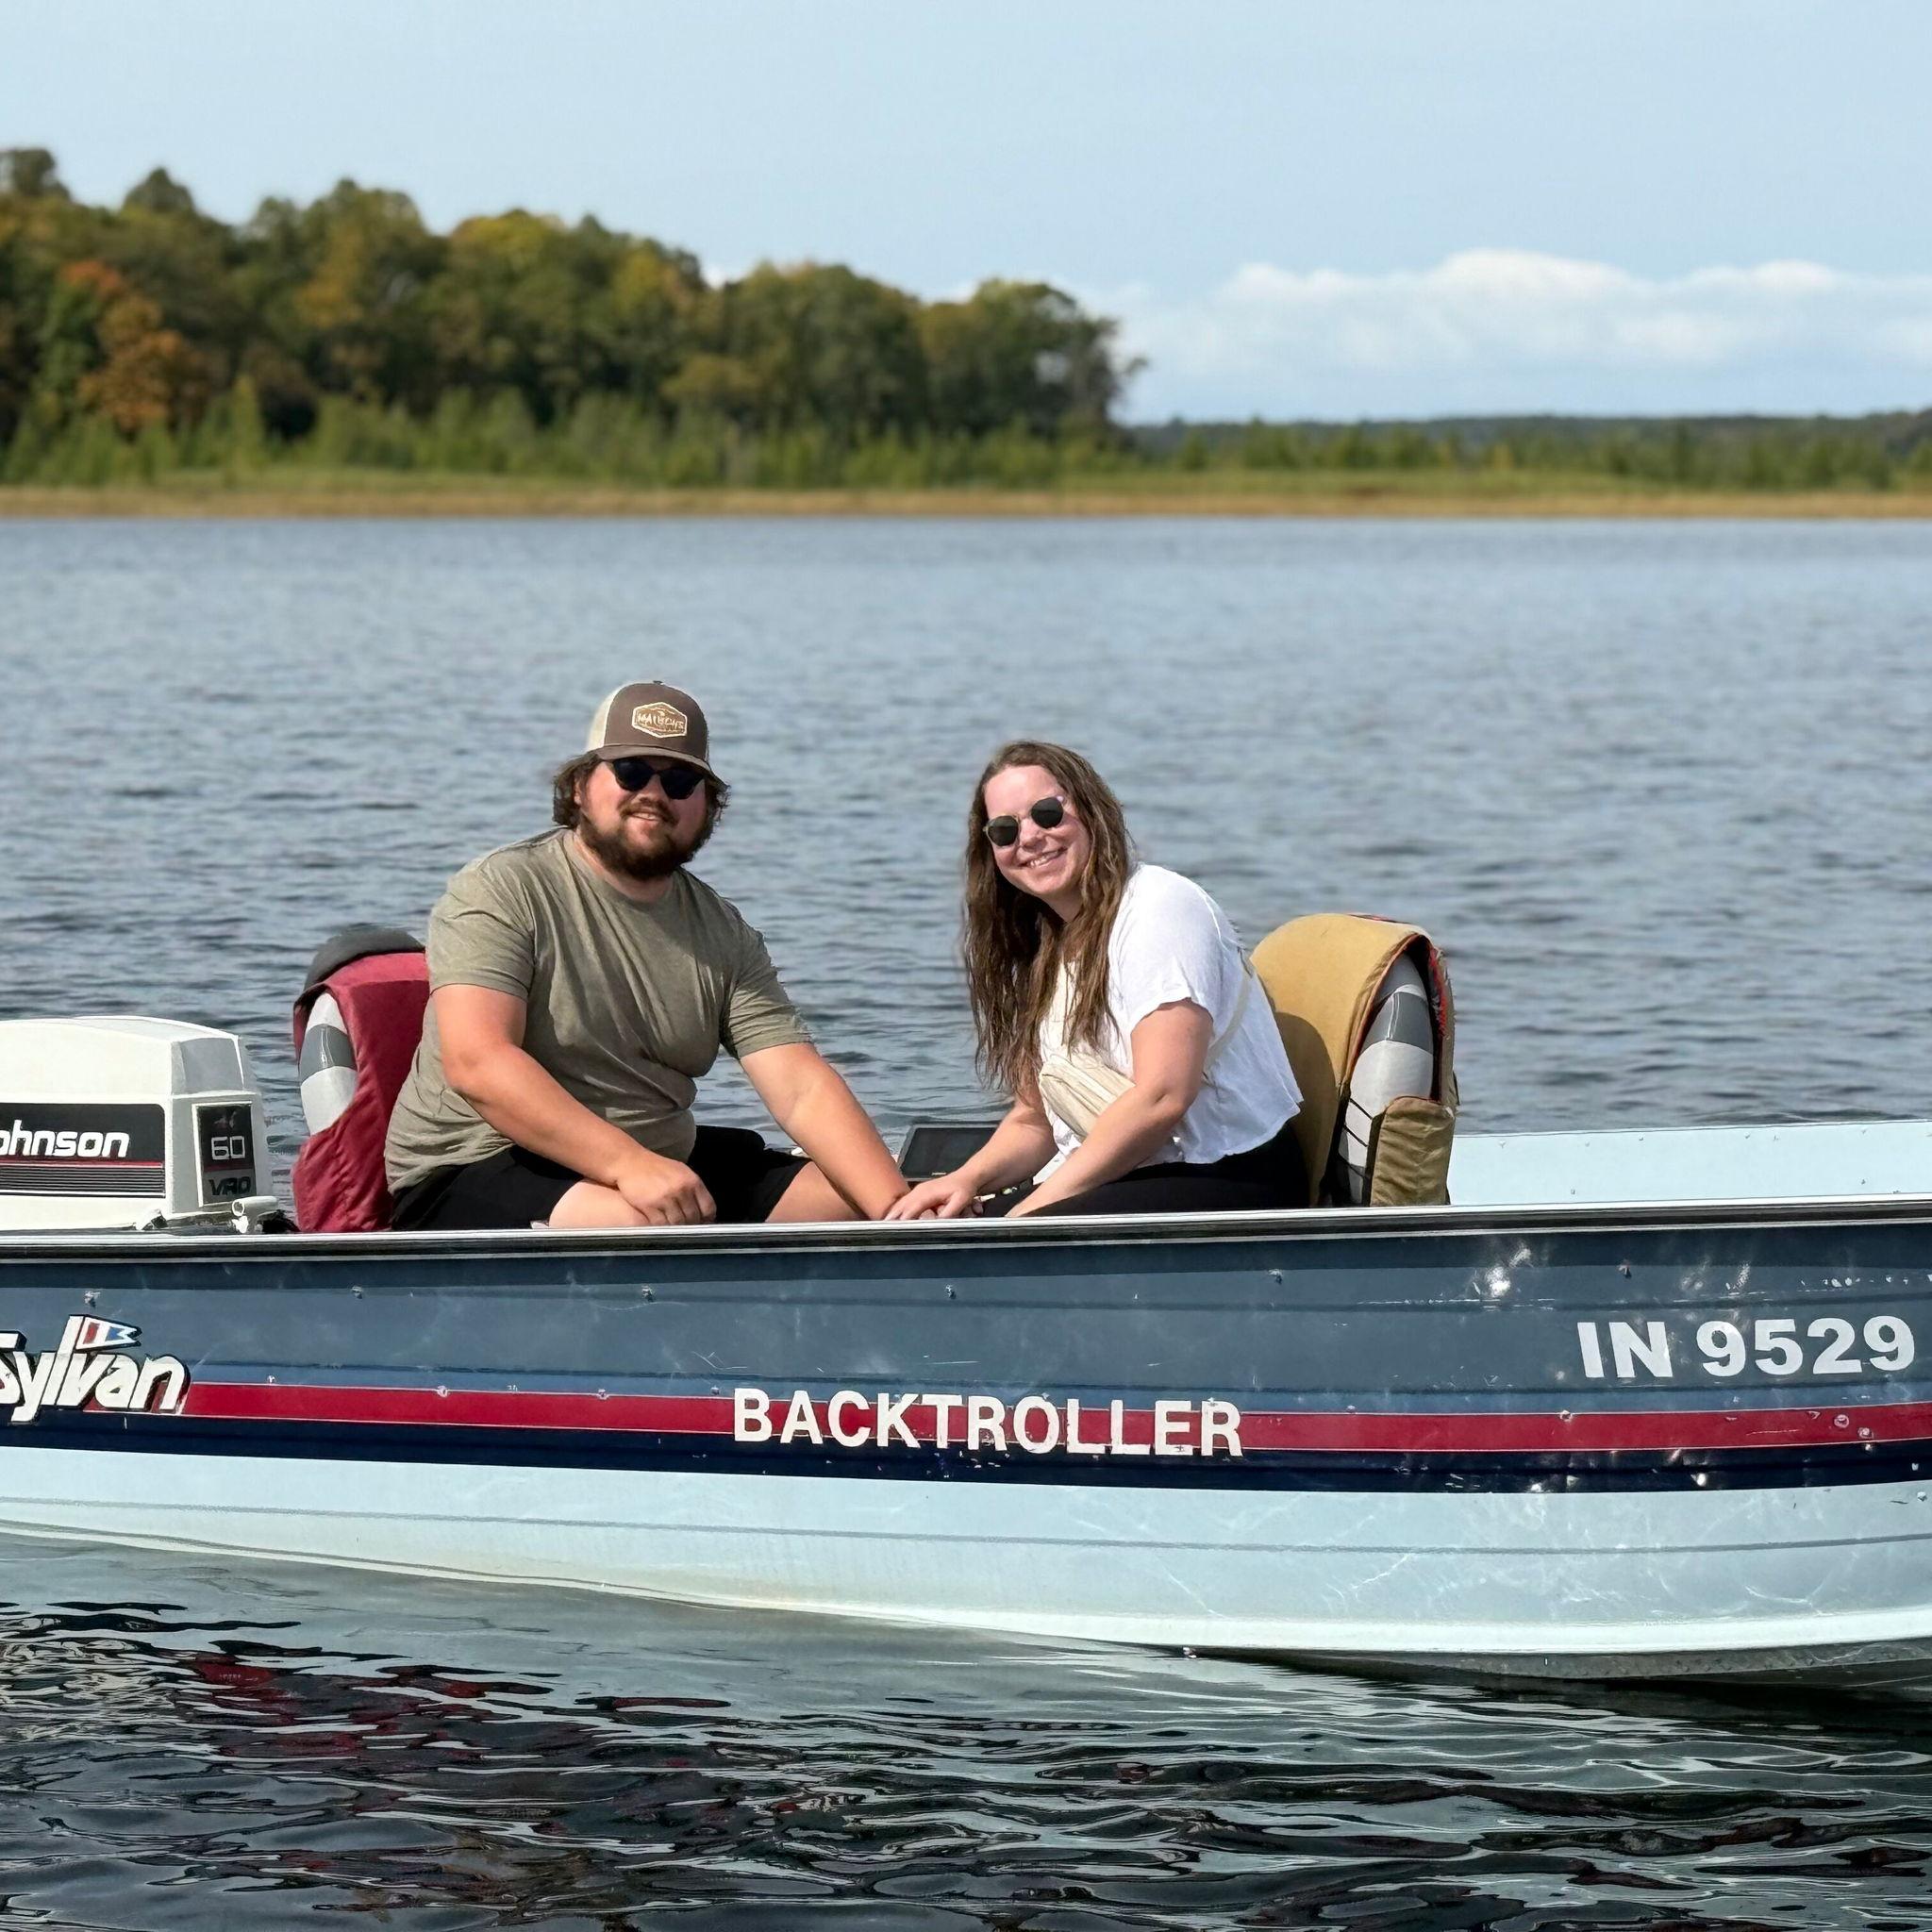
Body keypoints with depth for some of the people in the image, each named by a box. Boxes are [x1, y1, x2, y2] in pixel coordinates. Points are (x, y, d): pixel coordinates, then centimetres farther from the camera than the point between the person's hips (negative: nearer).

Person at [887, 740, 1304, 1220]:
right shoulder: (1042, 953, 17)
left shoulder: (1160, 906, -10)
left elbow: (1163, 1098, -19)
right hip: (1125, 1184, 8)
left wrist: (1031, 1213, -18)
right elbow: (1033, 1121, 18)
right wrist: (967, 1179, -5)